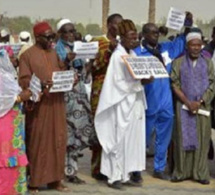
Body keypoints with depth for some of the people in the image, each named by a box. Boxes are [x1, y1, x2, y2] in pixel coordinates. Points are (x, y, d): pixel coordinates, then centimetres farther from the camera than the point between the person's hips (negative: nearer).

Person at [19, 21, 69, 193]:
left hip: (56, 103, 6)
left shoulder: (54, 53, 14)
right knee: (37, 142, -1)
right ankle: (34, 180, 8)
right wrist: (40, 84, -27)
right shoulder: (27, 55, -4)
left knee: (57, 140, 7)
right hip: (39, 105, -6)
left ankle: (54, 179, 15)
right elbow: (23, 81, -10)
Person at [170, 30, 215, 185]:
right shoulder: (178, 62, 4)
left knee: (202, 139, 0)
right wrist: (187, 102, -11)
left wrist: (199, 102, -10)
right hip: (183, 106, -1)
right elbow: (175, 85, -1)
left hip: (202, 106, 1)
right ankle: (181, 172, 4)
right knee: (183, 138, -1)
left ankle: (201, 173, 4)